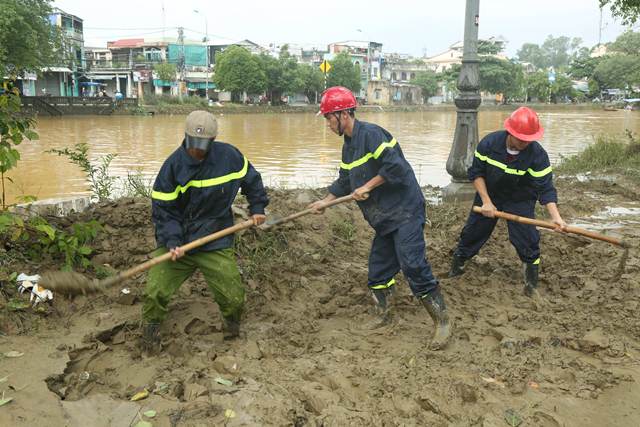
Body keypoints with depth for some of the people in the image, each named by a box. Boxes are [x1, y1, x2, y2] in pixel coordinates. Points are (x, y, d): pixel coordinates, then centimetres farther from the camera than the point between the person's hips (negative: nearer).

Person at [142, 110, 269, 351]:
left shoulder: (229, 156, -4)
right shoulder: (174, 164, -7)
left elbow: (251, 179, 17)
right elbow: (163, 208, -7)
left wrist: (257, 208, 12)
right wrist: (171, 241, -19)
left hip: (216, 244, 0)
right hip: (177, 242, 0)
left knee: (234, 299, -7)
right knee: (155, 294, -10)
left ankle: (231, 325, 29)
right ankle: (150, 335, 20)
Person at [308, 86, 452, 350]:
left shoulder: (371, 134, -17)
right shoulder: (349, 145, 14)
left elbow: (395, 167, -24)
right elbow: (345, 181, 23)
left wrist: (367, 187, -16)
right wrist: (325, 201, 16)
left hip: (405, 211, -10)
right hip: (384, 219, 10)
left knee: (413, 266, -15)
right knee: (378, 272, 12)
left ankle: (442, 321, -2)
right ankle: (383, 317, 29)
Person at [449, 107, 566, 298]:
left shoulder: (537, 154, -28)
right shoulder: (489, 143, -24)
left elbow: (545, 188, -27)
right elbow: (476, 173, -13)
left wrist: (555, 216, -40)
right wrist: (486, 202, -19)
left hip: (520, 201, -1)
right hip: (488, 194, 1)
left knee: (527, 239, -9)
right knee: (473, 232, 9)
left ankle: (531, 283, 10)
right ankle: (456, 266, 32)